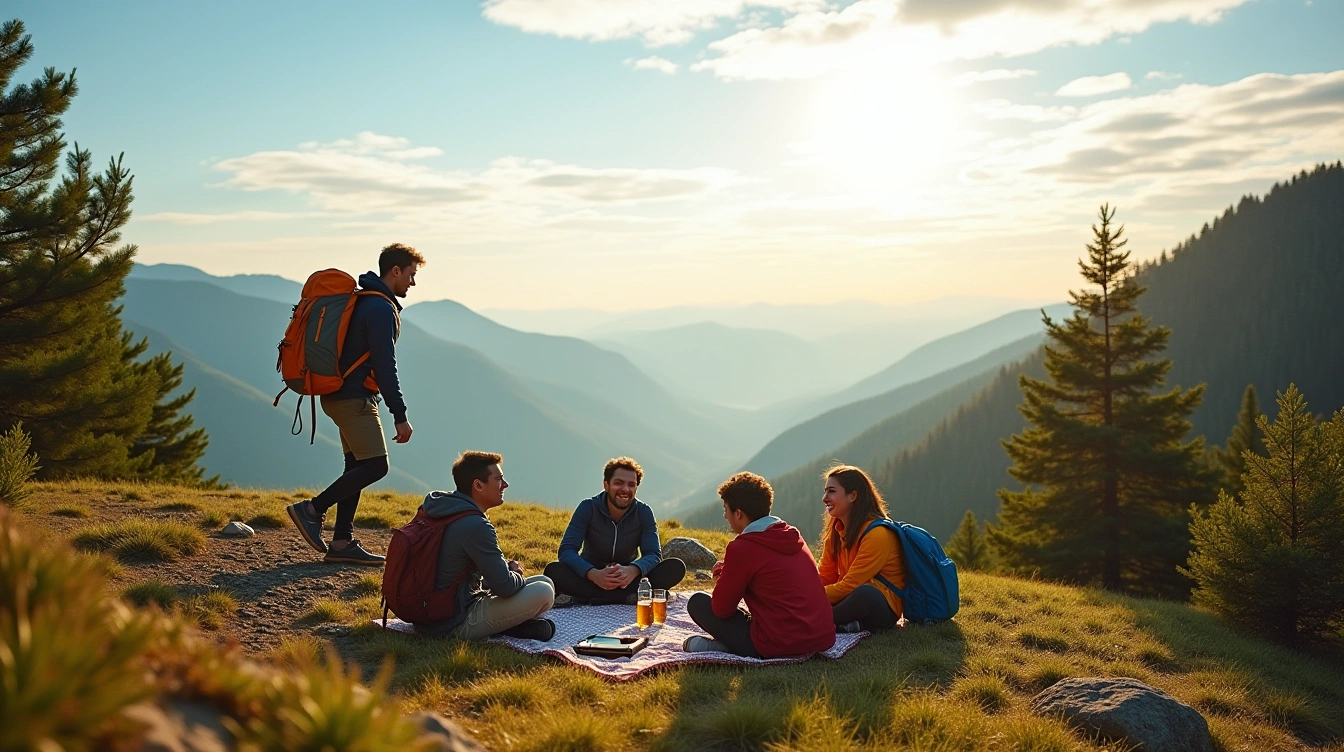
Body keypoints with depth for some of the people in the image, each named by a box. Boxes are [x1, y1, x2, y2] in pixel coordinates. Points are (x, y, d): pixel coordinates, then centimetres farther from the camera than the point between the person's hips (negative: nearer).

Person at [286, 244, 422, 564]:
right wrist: (400, 415, -19)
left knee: (357, 466, 9)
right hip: (354, 397, -11)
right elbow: (385, 366, -20)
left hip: (341, 395, 11)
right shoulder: (382, 309, -14)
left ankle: (342, 542, 11)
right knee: (375, 465, -10)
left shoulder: (363, 301, 18)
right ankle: (312, 509, -4)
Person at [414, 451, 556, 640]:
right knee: (543, 592, -18)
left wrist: (506, 567, 7)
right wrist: (517, 575, 2)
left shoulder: (442, 510, 7)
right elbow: (505, 586, -21)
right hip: (455, 624, -10)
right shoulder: (475, 526, -24)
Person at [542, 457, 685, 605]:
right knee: (553, 571, -31)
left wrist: (632, 570, -41)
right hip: (590, 578, -1)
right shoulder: (588, 508, -11)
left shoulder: (644, 512, -6)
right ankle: (631, 597, -36)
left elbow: (654, 554, -15)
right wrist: (593, 574, -42)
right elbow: (566, 551, -20)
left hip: (627, 580, 1)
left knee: (676, 567, -23)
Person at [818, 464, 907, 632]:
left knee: (865, 593, -40)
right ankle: (845, 625, -20)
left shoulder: (877, 533, -19)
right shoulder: (835, 530, 5)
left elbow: (849, 585, -22)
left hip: (883, 608, -8)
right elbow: (825, 578, 4)